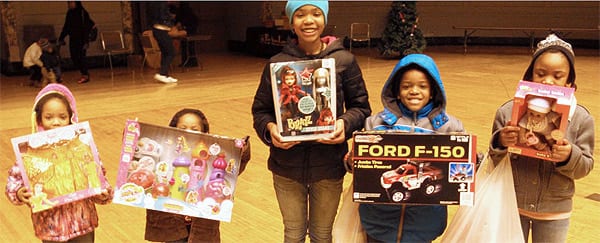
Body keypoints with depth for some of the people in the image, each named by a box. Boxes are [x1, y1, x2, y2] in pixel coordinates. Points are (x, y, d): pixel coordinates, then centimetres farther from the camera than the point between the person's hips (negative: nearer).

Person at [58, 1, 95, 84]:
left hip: (81, 39, -6)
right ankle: (84, 73, 15)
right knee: (74, 57, 3)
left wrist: (86, 42, -20)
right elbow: (66, 27, 17)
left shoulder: (83, 13, -10)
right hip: (73, 39, 6)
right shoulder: (69, 13, 10)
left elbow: (86, 28, -14)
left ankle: (85, 75, 5)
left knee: (81, 57, -7)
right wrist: (61, 38, 13)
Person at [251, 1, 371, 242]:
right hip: (287, 166, 0)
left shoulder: (344, 60, -3)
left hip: (329, 165, 0)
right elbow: (260, 110, 3)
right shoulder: (277, 63, -2)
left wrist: (345, 123, -19)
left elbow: (360, 106, 2)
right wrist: (269, 128, -18)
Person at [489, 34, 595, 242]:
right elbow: (494, 161, -5)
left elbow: (584, 167, -5)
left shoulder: (580, 118, -8)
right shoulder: (509, 111, -10)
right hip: (510, 204, 0)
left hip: (554, 209, 0)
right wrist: (501, 143, -26)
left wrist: (569, 157, -26)